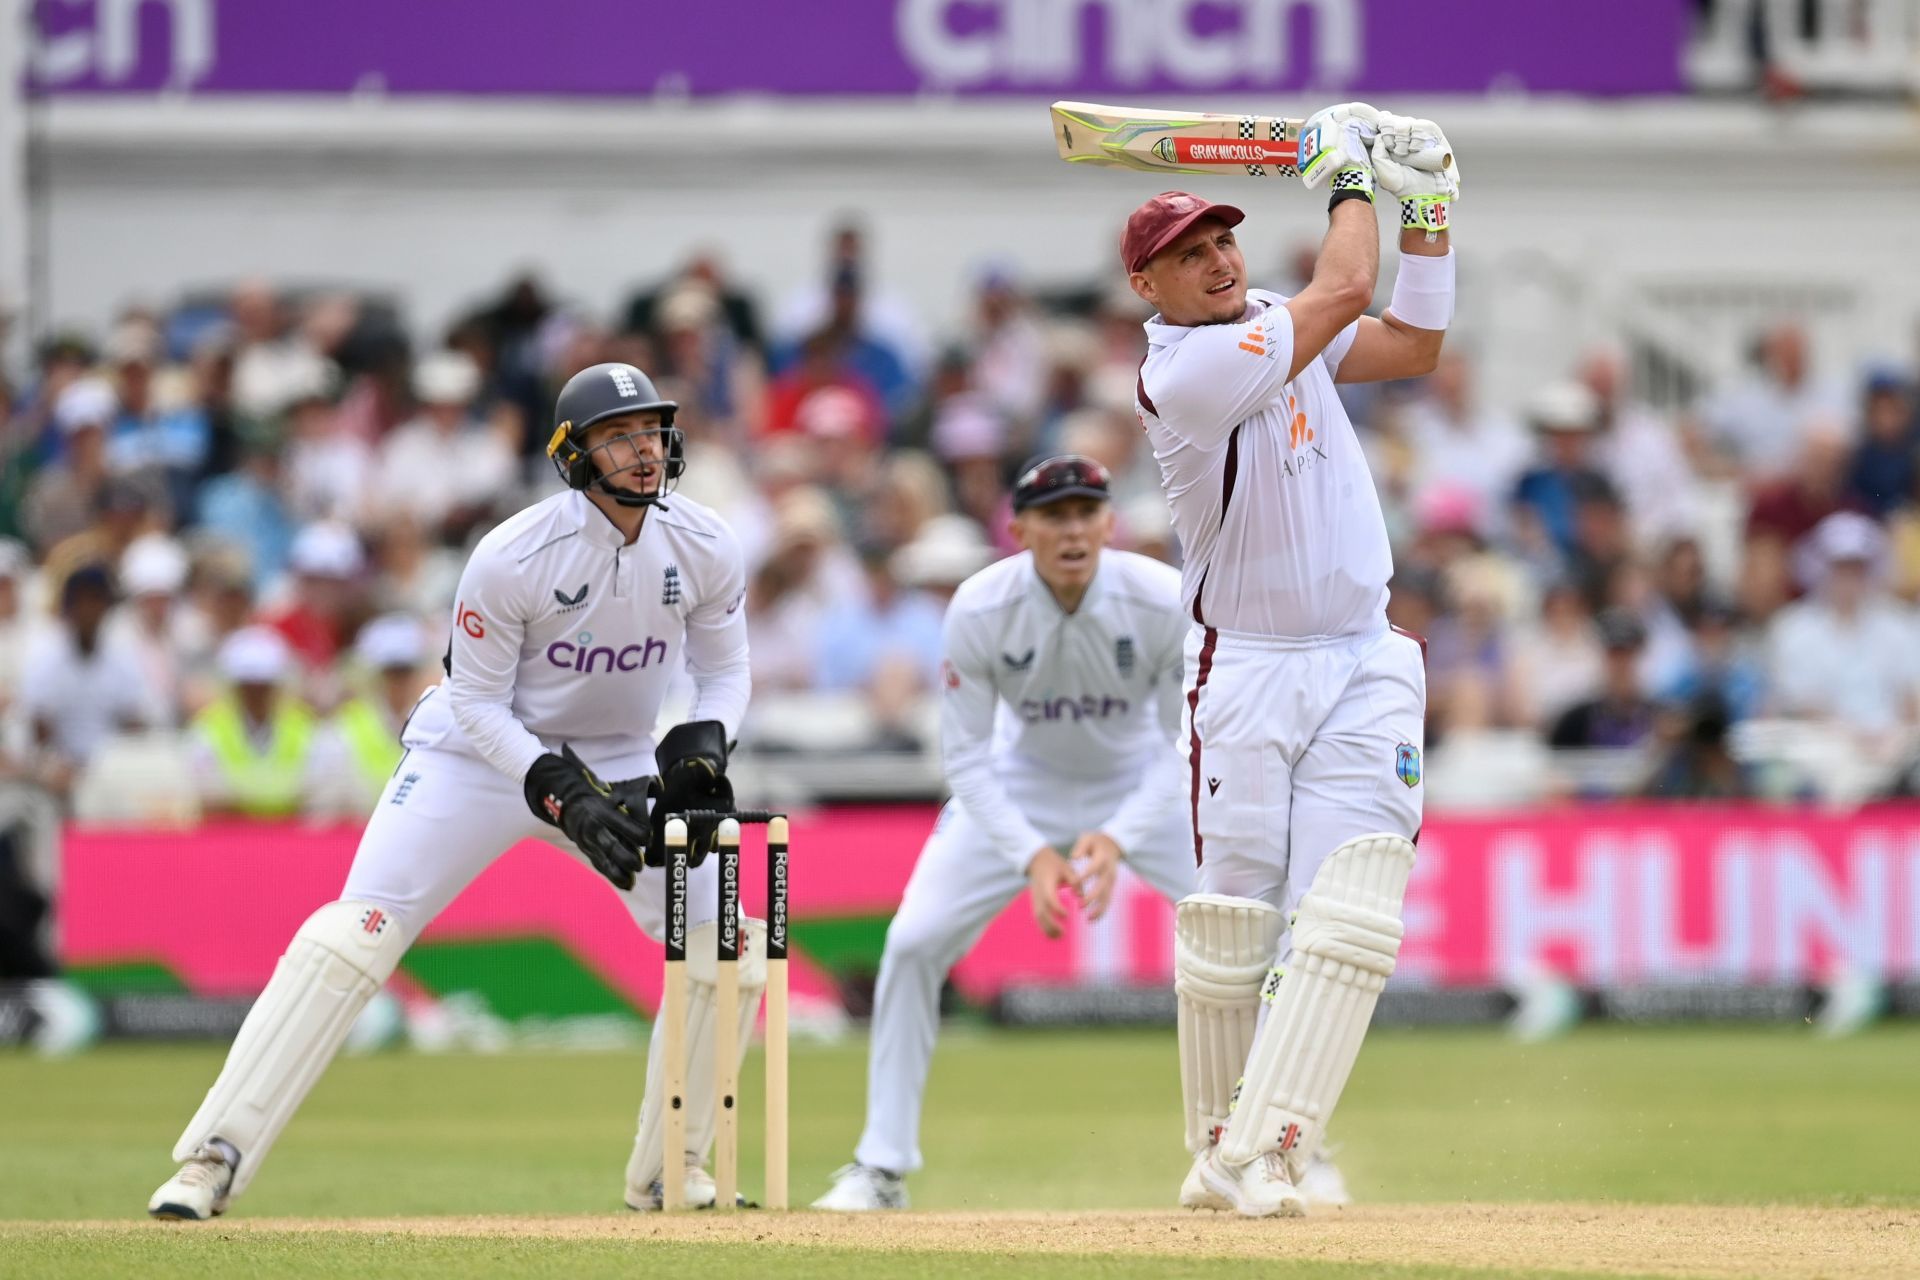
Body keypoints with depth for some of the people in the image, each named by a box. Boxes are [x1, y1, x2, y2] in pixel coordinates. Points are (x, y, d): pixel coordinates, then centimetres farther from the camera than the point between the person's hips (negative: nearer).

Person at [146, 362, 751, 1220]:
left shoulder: (703, 550, -12)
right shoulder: (511, 559, -25)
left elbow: (724, 671, 3)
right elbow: (476, 704, -16)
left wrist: (700, 749, -18)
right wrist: (562, 795, -27)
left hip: (620, 763, 4)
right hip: (484, 753, -4)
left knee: (727, 946, -7)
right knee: (353, 935, -19)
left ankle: (669, 1168, 10)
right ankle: (212, 1160, -19)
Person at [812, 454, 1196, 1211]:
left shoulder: (1167, 603, -27)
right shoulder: (980, 610, -26)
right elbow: (966, 755, -20)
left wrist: (1119, 839, -36)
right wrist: (1031, 855, -34)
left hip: (1146, 783, 0)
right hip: (1022, 786, 0)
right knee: (914, 943, -13)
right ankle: (881, 1169, 0)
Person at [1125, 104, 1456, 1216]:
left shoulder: (1271, 325, 10)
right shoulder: (1183, 372, -16)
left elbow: (1412, 344, 16)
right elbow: (1347, 289, -15)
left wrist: (1426, 207, 9)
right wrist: (1348, 175, 1)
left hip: (1366, 668, 5)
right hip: (1251, 674, -5)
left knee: (1348, 919, -11)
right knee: (1231, 932, -1)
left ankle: (1267, 1158, -16)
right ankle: (1218, 1148, 17)